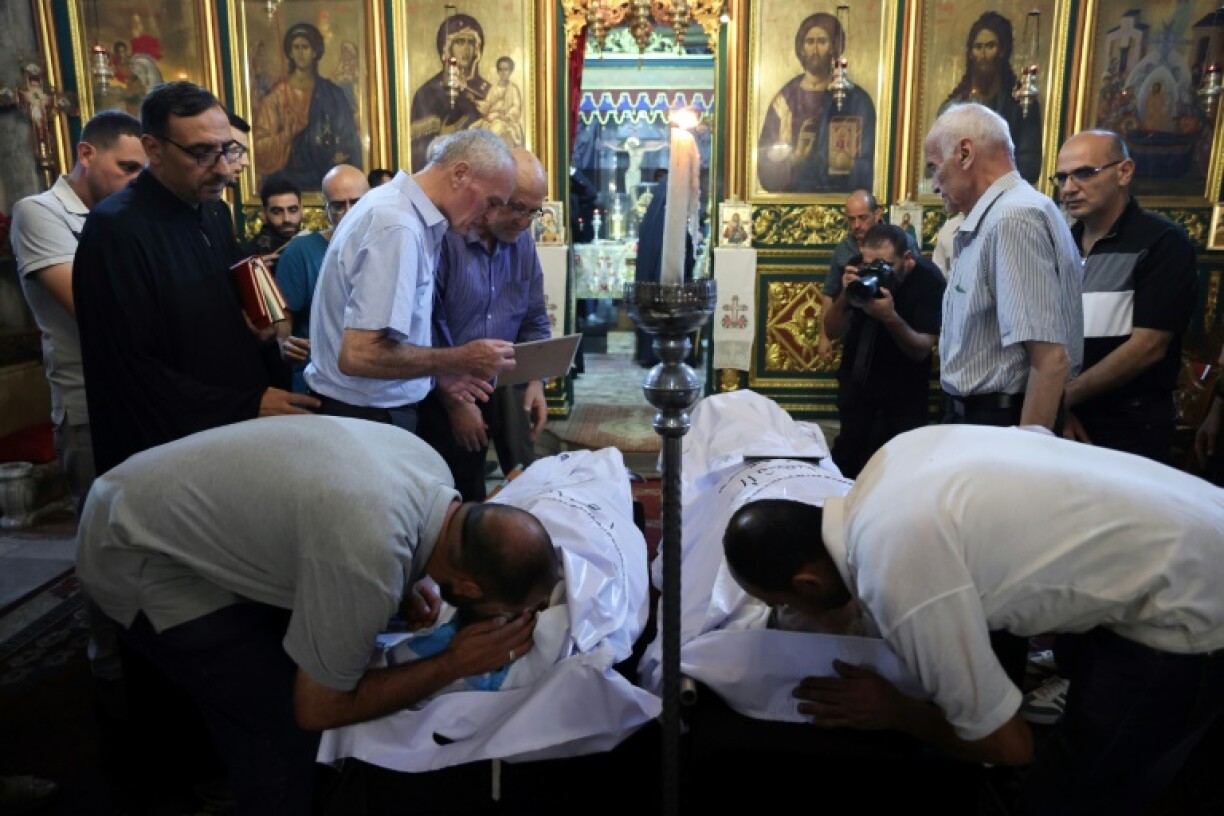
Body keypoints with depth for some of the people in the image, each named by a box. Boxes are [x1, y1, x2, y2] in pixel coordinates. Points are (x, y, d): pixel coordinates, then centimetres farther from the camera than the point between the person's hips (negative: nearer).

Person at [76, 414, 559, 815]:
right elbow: (319, 708, -19)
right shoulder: (372, 561, -36)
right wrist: (455, 665, -16)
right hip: (134, 555, -8)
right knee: (282, 729, -11)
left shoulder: (431, 470, -12)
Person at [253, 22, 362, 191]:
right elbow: (262, 144, -2)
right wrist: (289, 132, -17)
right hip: (291, 179, -1)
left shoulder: (333, 93, 5)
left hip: (329, 178, 1)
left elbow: (349, 137, 8)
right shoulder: (277, 96, 1)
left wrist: (340, 156, -8)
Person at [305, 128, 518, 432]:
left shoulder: (398, 206, 7)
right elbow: (358, 355, -30)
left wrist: (438, 371, 7)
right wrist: (459, 360, -20)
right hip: (366, 418, -9)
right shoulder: (397, 225, -24)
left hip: (372, 408, 9)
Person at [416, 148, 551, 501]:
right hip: (443, 390, -4)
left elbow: (535, 320, 10)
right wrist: (454, 401, -14)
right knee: (461, 498, 7)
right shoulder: (443, 237, -18)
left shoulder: (522, 241, 3)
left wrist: (536, 380, -2)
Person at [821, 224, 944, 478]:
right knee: (848, 456, 1)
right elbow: (832, 332, -12)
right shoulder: (859, 271, -15)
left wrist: (890, 317, -39)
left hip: (904, 387, -1)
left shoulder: (929, 279, -21)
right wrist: (845, 296, -31)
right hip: (857, 376, 2)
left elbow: (922, 350, -22)